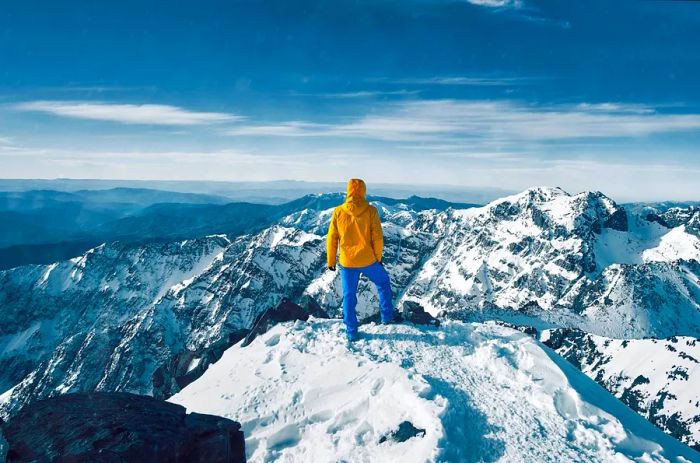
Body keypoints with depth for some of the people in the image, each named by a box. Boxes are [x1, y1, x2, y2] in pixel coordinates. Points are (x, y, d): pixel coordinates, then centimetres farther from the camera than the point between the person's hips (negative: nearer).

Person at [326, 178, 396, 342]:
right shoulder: (371, 211, -10)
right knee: (383, 283, 26)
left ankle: (351, 332, 20)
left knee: (349, 296, 14)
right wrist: (378, 257, 7)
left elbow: (331, 239, -2)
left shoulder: (338, 212, -6)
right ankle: (387, 316, 31)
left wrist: (331, 261, 9)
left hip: (347, 262, 1)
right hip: (368, 260, -1)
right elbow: (377, 238, -8)